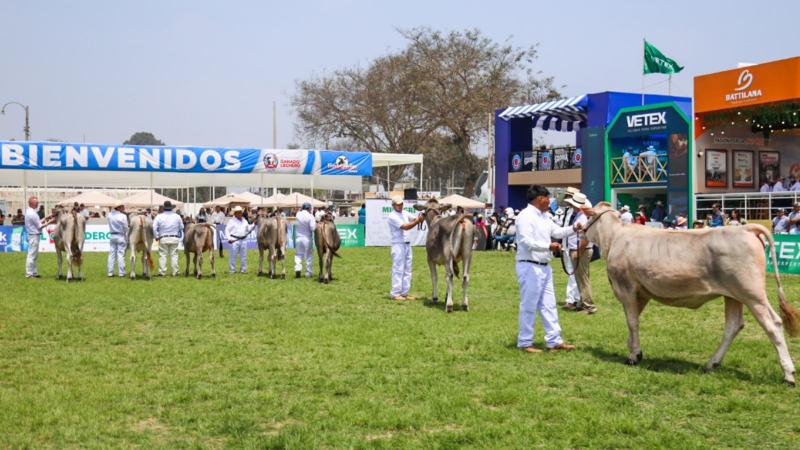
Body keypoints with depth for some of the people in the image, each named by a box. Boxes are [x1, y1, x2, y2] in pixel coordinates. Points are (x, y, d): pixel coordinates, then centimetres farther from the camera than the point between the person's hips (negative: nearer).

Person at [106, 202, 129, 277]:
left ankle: (110, 272, 9)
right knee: (121, 254, -2)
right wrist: (126, 239, 2)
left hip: (112, 236, 4)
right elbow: (125, 228, -7)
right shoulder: (123, 216, -11)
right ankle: (121, 272, -1)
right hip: (121, 236, -4)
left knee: (111, 254, 8)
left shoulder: (110, 215, 2)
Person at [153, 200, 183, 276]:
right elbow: (181, 228, 7)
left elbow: (154, 228, -7)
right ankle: (175, 272, 5)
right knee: (174, 255, 5)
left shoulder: (159, 216, -3)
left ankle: (162, 272, 5)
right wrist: (180, 237, 17)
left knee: (162, 255, 5)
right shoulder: (177, 216, 3)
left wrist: (156, 237, 4)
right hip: (174, 238, 1)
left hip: (163, 239, -1)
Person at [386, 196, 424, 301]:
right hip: (398, 244, -8)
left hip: (407, 244, 8)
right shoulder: (392, 216, -12)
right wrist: (417, 221, -25)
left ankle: (404, 292, 15)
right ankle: (395, 294, -2)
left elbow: (414, 220, 7)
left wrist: (420, 218, -13)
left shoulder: (405, 213, 13)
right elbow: (405, 227, -19)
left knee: (407, 269, 10)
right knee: (398, 269, -7)